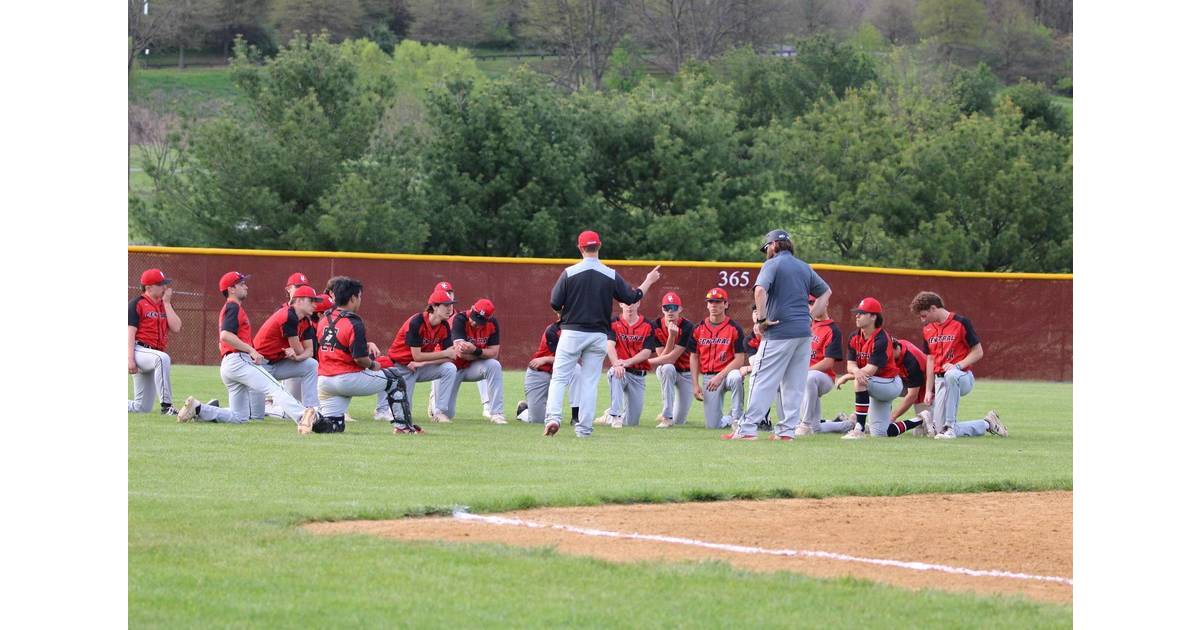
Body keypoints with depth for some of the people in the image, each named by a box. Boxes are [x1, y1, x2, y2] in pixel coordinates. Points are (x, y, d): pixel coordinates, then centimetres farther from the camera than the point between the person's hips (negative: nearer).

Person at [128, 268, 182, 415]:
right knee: (162, 358, -40)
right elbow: (130, 333, -10)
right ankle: (165, 405, -41)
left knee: (142, 408, 5)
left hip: (152, 355, 7)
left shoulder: (165, 305, 16)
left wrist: (167, 302, 2)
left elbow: (176, 327, 2)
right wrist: (130, 359, -20)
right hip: (139, 350, -7)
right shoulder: (137, 304, -3)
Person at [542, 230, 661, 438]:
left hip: (572, 333, -2)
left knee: (559, 378, 2)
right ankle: (584, 428, 6)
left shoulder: (570, 273, -7)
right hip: (598, 335, 2)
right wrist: (649, 282, 23)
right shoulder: (611, 275, -2)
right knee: (590, 382, 8)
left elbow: (555, 303, -7)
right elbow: (632, 297, 7)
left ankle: (554, 417, -18)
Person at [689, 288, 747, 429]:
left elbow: (740, 359, -9)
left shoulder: (734, 329, -5)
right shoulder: (698, 329, 6)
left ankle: (737, 418, -21)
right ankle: (730, 419, 26)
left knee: (735, 376, -41)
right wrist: (695, 385, 2)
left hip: (727, 373, -3)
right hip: (708, 377, 3)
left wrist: (720, 376, -20)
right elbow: (694, 357, 11)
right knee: (712, 425, -10)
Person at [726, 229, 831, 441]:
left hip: (780, 332, -6)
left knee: (764, 381, -6)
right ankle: (787, 429, 8)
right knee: (795, 384, 9)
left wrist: (761, 319, -13)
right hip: (804, 332, 6)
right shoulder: (805, 268, 17)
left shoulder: (772, 265, -4)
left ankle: (748, 429, -8)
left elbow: (760, 290, -21)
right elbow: (826, 292, 24)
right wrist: (810, 316, 16)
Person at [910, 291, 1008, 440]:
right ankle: (987, 424, 15)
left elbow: (978, 352, -6)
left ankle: (949, 427, -35)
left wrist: (958, 366, -20)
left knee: (951, 375, -44)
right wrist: (928, 391, 13)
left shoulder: (961, 323, -7)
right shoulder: (927, 330, 13)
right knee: (940, 429, -7)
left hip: (963, 376, -6)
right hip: (940, 381, 6)